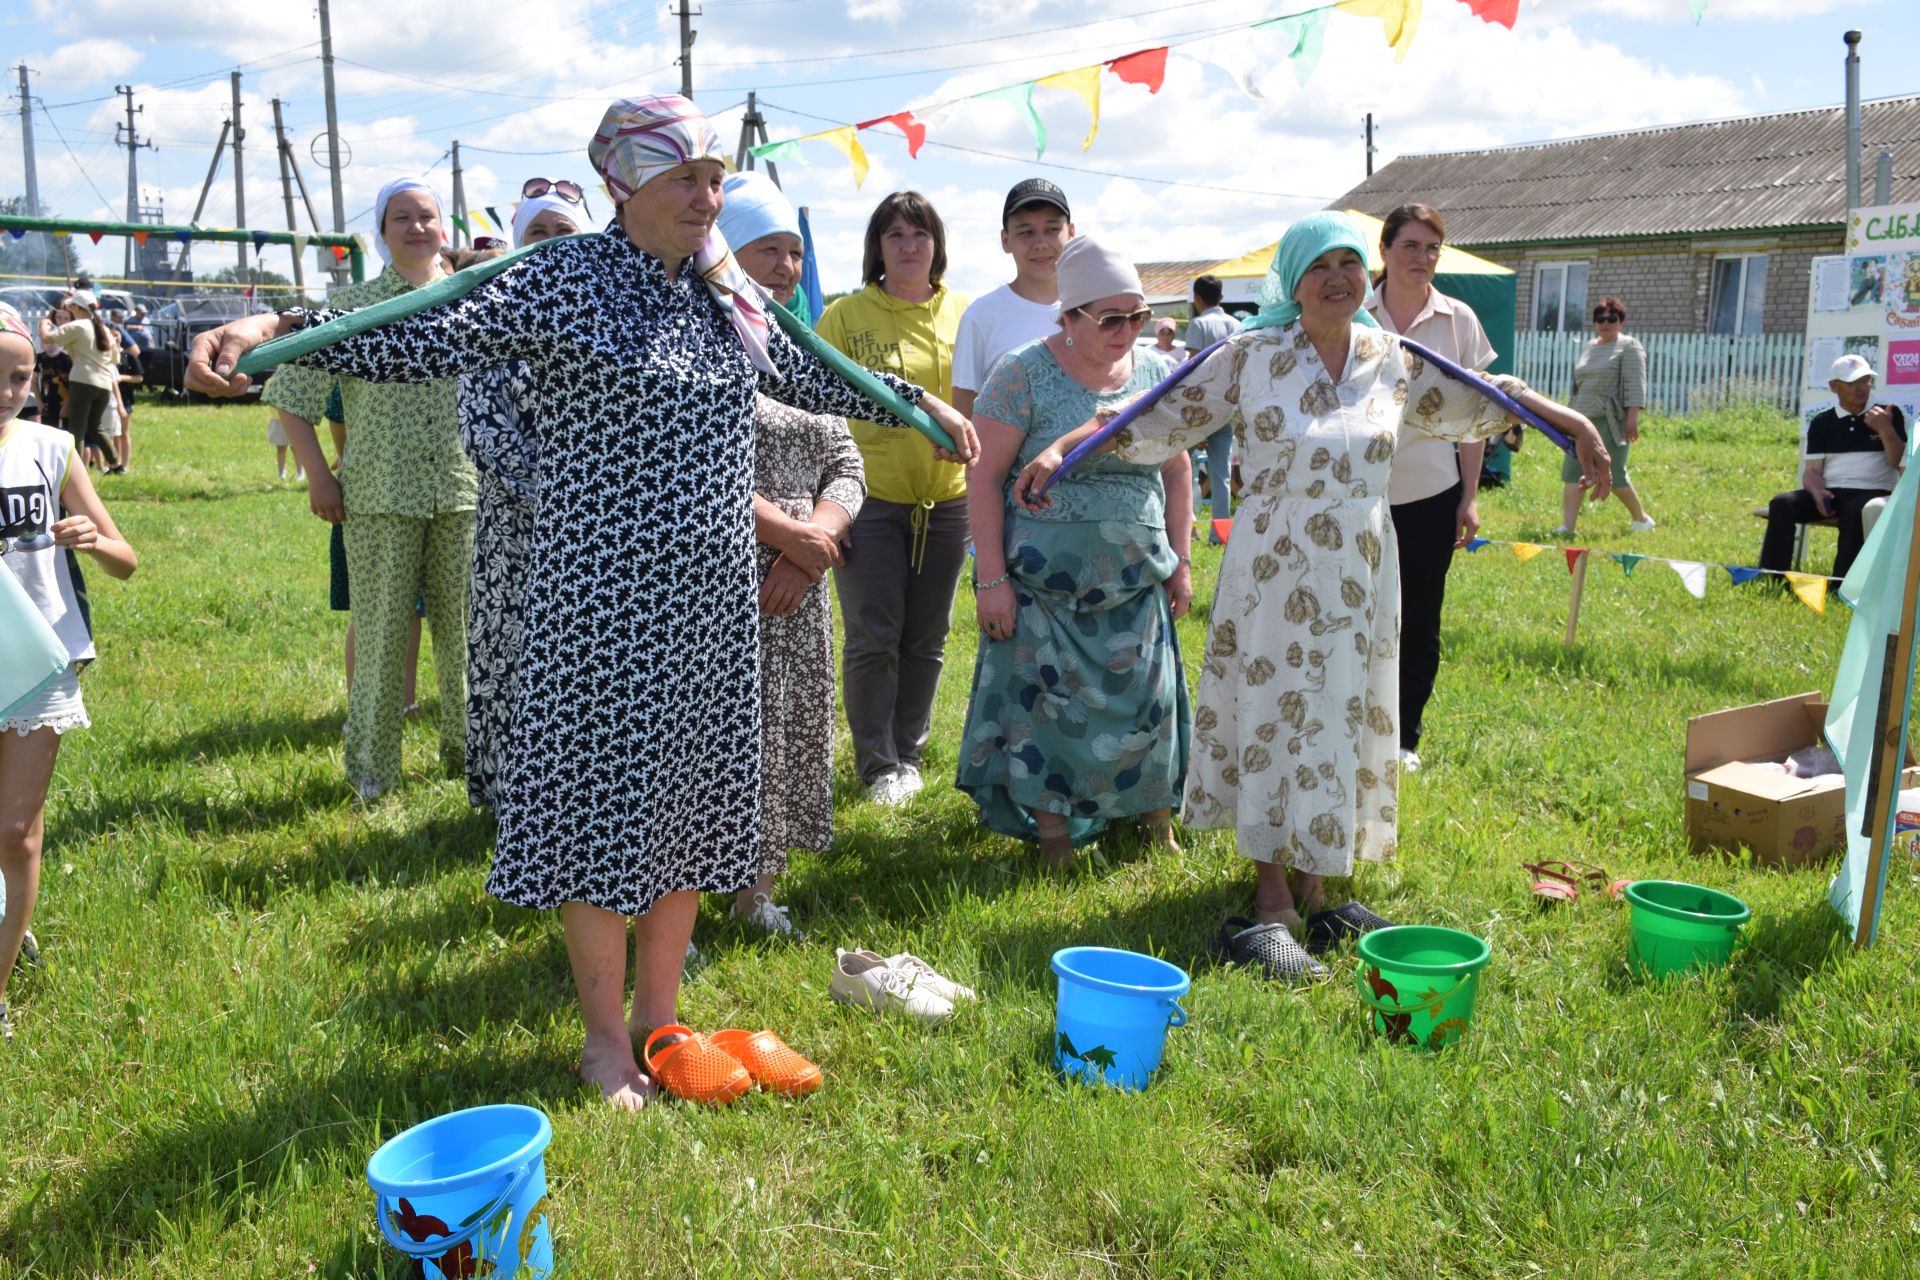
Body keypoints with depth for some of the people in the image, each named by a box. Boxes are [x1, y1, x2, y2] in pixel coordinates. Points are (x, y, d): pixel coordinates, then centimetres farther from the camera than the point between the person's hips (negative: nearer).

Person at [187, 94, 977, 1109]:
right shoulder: (560, 280, -8)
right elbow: (427, 340, -19)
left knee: (689, 800, 12)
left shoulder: (733, 296, 10)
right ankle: (606, 1037, 22)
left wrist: (920, 401, 32)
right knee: (601, 805, 3)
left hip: (713, 603, 6)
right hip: (603, 600, -6)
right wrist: (271, 329, -32)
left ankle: (659, 1016, 30)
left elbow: (813, 380, 26)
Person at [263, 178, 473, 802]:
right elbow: (292, 392, 3)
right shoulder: (354, 303, 2)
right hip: (379, 496, -2)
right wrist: (318, 475, -3)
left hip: (465, 492, 2)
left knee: (465, 626, 7)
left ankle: (466, 749, 23)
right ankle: (371, 767, 15)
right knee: (381, 628, 2)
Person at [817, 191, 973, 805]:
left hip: (947, 498, 3)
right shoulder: (846, 315, -2)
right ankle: (878, 766, 13)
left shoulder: (963, 313, 6)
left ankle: (909, 752, 27)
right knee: (873, 638, 0)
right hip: (872, 496, -3)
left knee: (926, 639, 12)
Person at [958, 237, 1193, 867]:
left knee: (1142, 701, 8)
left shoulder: (1156, 373, 5)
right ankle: (1054, 835, 17)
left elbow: (1177, 470, 13)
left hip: (1137, 580, 4)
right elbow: (984, 476, -9)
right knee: (1050, 703, 3)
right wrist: (991, 578, -12)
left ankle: (1154, 815, 26)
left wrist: (1180, 561, 10)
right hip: (1046, 583, -3)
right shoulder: (1024, 376, -9)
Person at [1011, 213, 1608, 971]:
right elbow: (1162, 422, -8)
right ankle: (1273, 895, 14)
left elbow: (1474, 403, 17)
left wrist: (1573, 423, 17)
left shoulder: (1392, 360, 4)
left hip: (1360, 575, 4)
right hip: (1275, 574, -4)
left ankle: (1313, 885, 26)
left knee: (1341, 724, 11)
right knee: (1273, 721, 1)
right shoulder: (1251, 355, -8)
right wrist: (1063, 448, -17)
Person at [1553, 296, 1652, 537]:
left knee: (1613, 474, -5)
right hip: (1582, 420, 7)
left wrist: (1633, 417, -20)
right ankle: (1568, 526, -8)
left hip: (1610, 422, -7)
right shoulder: (1590, 347, 20)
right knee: (1571, 472, -5)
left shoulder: (1629, 347, -2)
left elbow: (1635, 384, -11)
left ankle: (1642, 519, 16)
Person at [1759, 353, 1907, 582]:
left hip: (1873, 492, -3)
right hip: (1830, 493, 3)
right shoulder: (1822, 422, 14)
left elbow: (1901, 464, 0)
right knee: (1782, 503, -24)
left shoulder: (1889, 415, 8)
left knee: (1855, 510, -38)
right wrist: (1817, 493, -14)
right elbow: (1813, 470, 8)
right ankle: (1773, 579, -29)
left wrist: (1885, 430, -15)